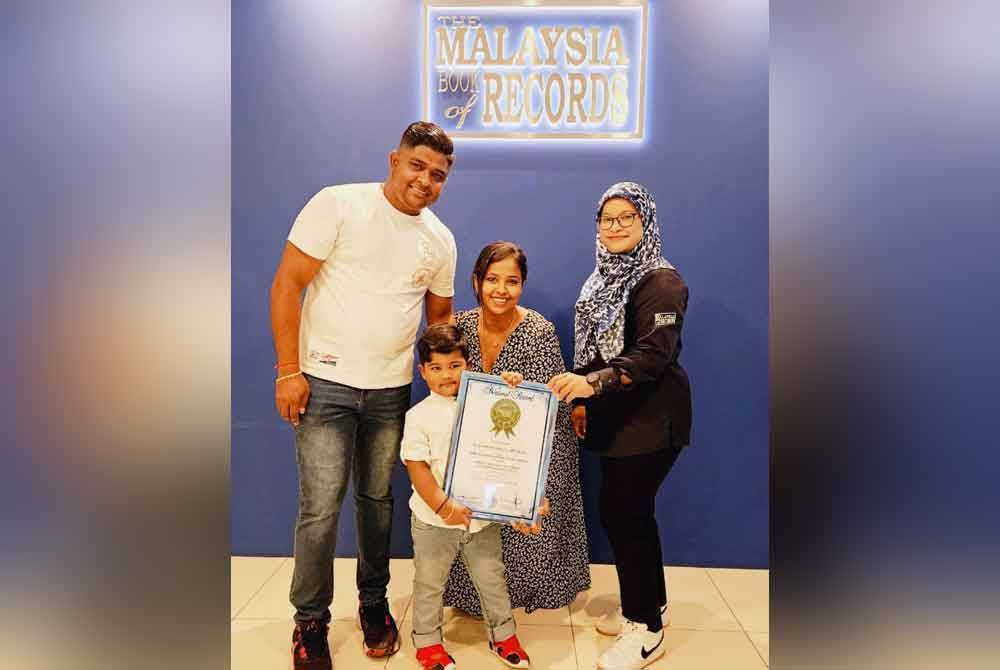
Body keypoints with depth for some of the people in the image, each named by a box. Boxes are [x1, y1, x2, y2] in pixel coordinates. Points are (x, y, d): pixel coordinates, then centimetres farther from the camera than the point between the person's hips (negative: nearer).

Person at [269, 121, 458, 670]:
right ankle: (310, 621, 23)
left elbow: (439, 313, 17)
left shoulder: (441, 240, 6)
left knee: (378, 500, 14)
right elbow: (286, 285, -10)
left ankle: (374, 602, 35)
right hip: (325, 382, -4)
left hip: (391, 389, 4)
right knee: (321, 508, 0)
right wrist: (289, 371, -13)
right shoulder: (338, 204, -9)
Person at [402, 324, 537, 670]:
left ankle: (503, 635, 37)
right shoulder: (419, 416, -10)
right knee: (429, 584, 15)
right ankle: (428, 642, 35)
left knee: (492, 579, 17)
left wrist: (512, 388, -8)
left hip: (482, 516, 3)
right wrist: (443, 506, -21)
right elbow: (416, 467, -14)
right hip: (434, 520, -2)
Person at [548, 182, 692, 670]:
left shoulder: (660, 281, -14)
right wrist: (582, 401, 10)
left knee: (620, 513, -4)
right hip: (615, 417, 8)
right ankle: (648, 604, 35)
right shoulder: (606, 278, 11)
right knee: (631, 511, 16)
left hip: (650, 420, -8)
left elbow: (654, 354, -25)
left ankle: (646, 630, 14)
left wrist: (593, 383, -35)